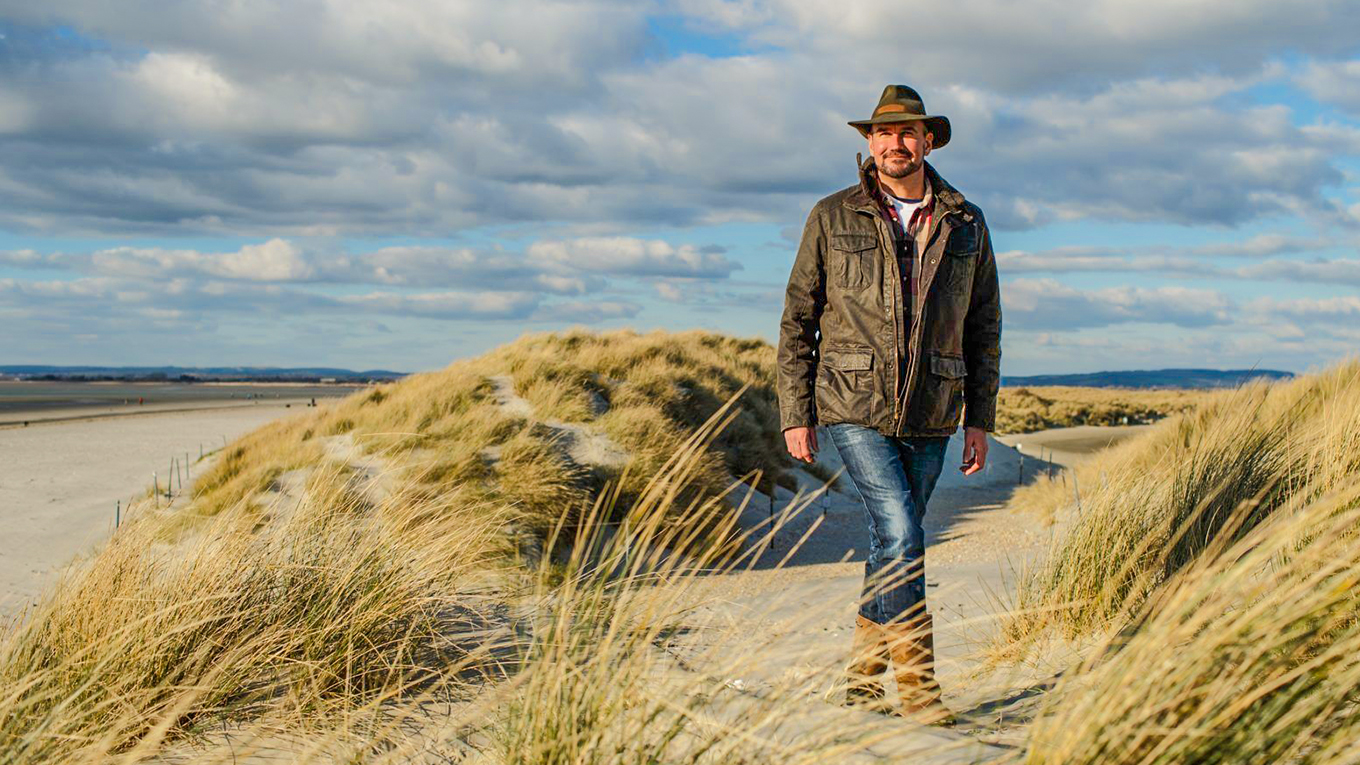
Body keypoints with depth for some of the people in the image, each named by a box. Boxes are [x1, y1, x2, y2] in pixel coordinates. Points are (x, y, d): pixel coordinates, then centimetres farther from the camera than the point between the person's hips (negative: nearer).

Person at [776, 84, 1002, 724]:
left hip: (929, 418, 3)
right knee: (902, 540, -15)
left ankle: (863, 676, 25)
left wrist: (979, 420, 6)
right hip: (855, 410, -3)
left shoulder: (966, 225, 7)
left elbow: (983, 328, 12)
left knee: (891, 547, 10)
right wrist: (795, 415, -1)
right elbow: (797, 321, 3)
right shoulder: (832, 218, 0)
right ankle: (917, 685, -6)